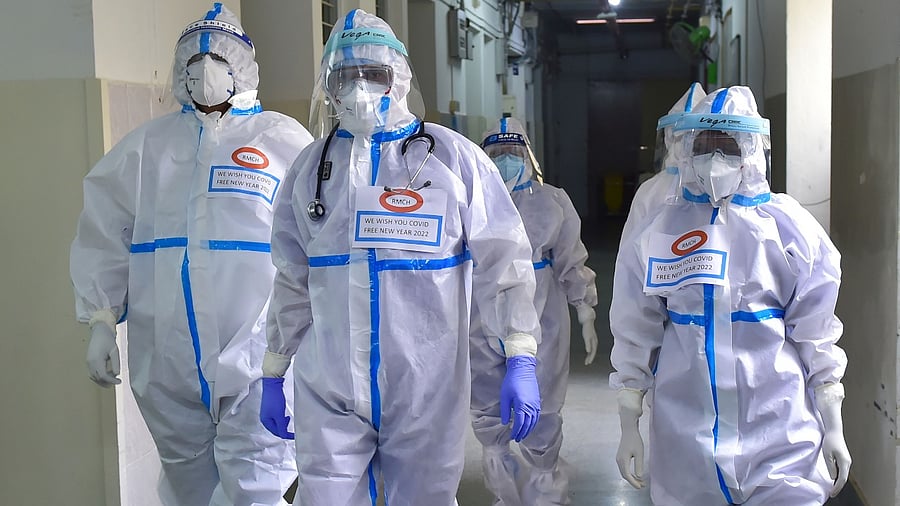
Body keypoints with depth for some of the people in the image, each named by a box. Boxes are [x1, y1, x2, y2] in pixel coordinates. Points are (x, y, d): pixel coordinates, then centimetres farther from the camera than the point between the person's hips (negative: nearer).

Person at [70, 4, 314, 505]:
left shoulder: (285, 141, 2)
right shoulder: (146, 146, 13)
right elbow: (105, 238, 14)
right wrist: (101, 321, 6)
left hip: (258, 358, -4)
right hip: (166, 360, 4)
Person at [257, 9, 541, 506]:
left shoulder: (453, 158, -2)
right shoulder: (311, 167, 8)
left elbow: (502, 262, -5)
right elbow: (293, 281, 13)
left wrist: (520, 359, -13)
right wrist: (273, 373, 14)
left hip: (426, 391, -2)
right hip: (329, 391, 2)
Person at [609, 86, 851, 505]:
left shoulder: (791, 228, 1)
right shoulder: (657, 234, 3)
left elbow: (815, 334, 4)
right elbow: (636, 336, 7)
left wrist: (833, 426, 4)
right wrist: (628, 427, 7)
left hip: (778, 433, -1)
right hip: (685, 435, 1)